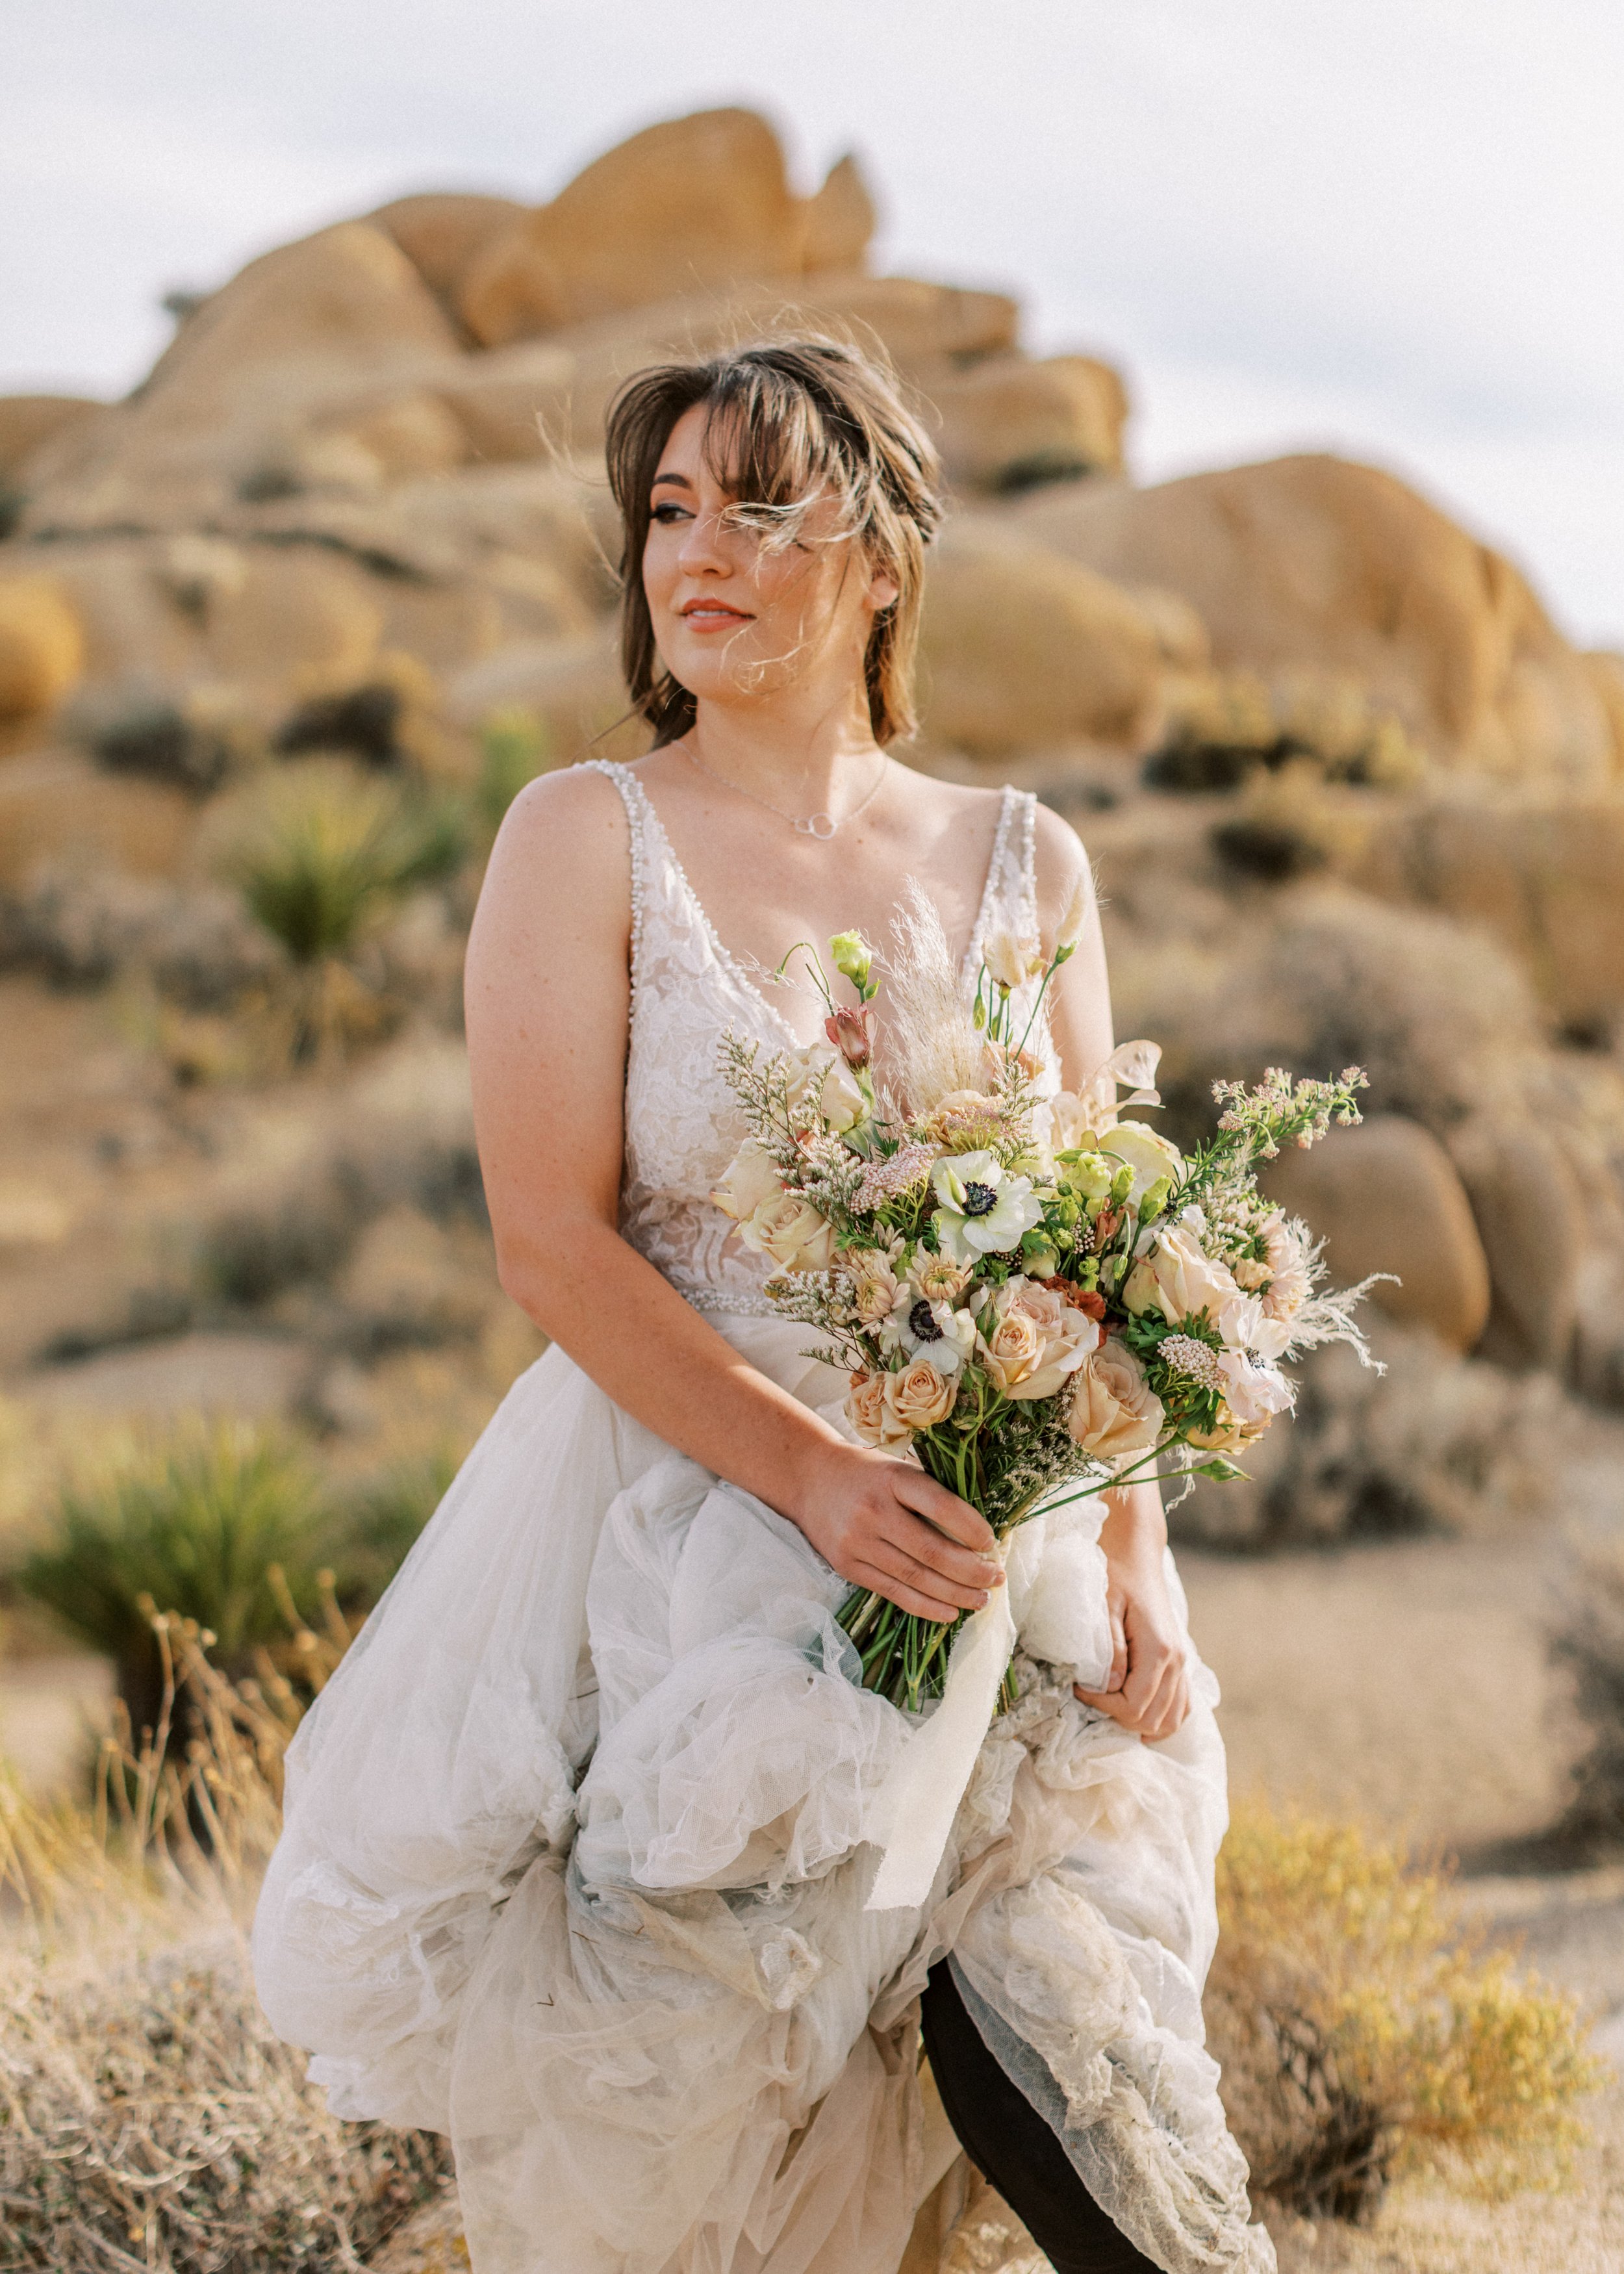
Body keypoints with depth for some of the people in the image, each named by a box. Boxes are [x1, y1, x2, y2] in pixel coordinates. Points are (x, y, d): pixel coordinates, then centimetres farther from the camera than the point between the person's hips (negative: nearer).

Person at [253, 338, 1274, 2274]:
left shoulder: (1022, 861, 8)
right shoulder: (589, 840, -2)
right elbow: (553, 1246, -9)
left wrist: (1133, 1554, -6)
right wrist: (819, 1476, -20)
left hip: (992, 1543, 2)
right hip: (688, 1523, -2)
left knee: (1068, 2072, -14)